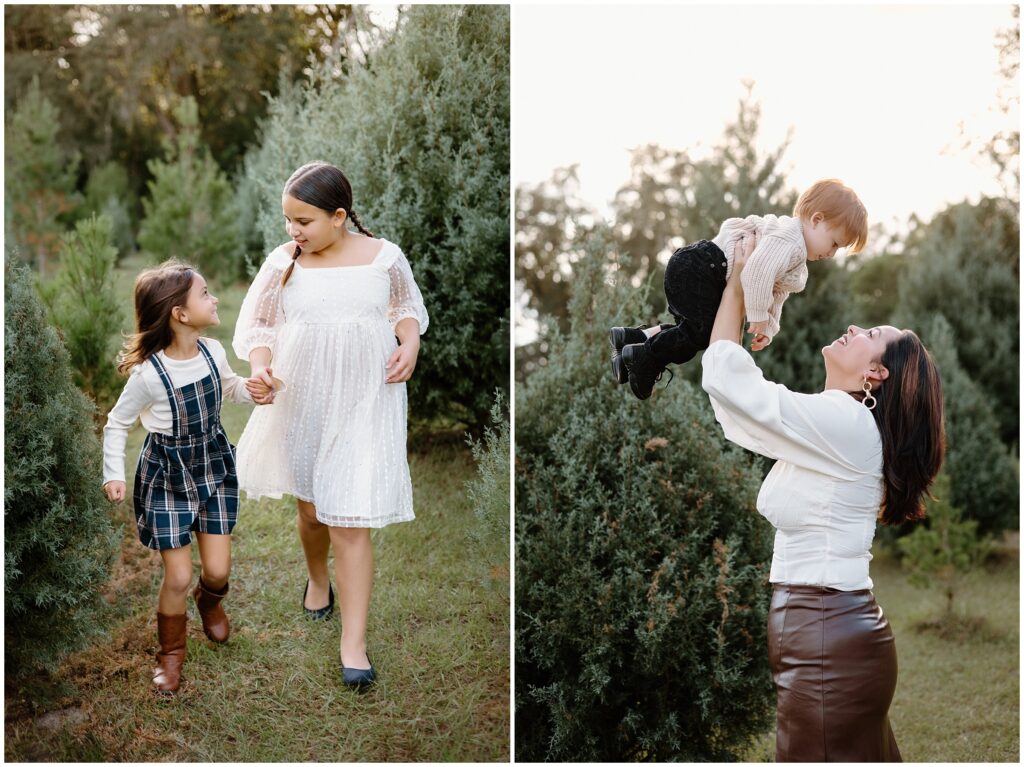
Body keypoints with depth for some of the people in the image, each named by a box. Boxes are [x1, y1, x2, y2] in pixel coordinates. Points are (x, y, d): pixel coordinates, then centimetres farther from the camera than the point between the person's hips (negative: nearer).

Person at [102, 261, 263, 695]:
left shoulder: (212, 351, -10)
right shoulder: (148, 374, -24)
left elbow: (229, 387, 13)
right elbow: (117, 424, -9)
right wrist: (114, 475, -14)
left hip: (214, 467, 4)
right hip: (167, 477, -4)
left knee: (218, 570, 7)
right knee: (178, 577, -1)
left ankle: (209, 601, 45)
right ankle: (171, 655, 24)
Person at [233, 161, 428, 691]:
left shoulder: (384, 256, -7)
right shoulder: (283, 262, -7)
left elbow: (407, 305, 11)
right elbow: (259, 326, 1)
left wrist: (410, 343, -8)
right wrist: (259, 368, -19)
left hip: (364, 405, -2)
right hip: (302, 403, 2)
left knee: (351, 522, -6)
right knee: (311, 507, 18)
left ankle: (353, 645, -1)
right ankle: (317, 579, 51)